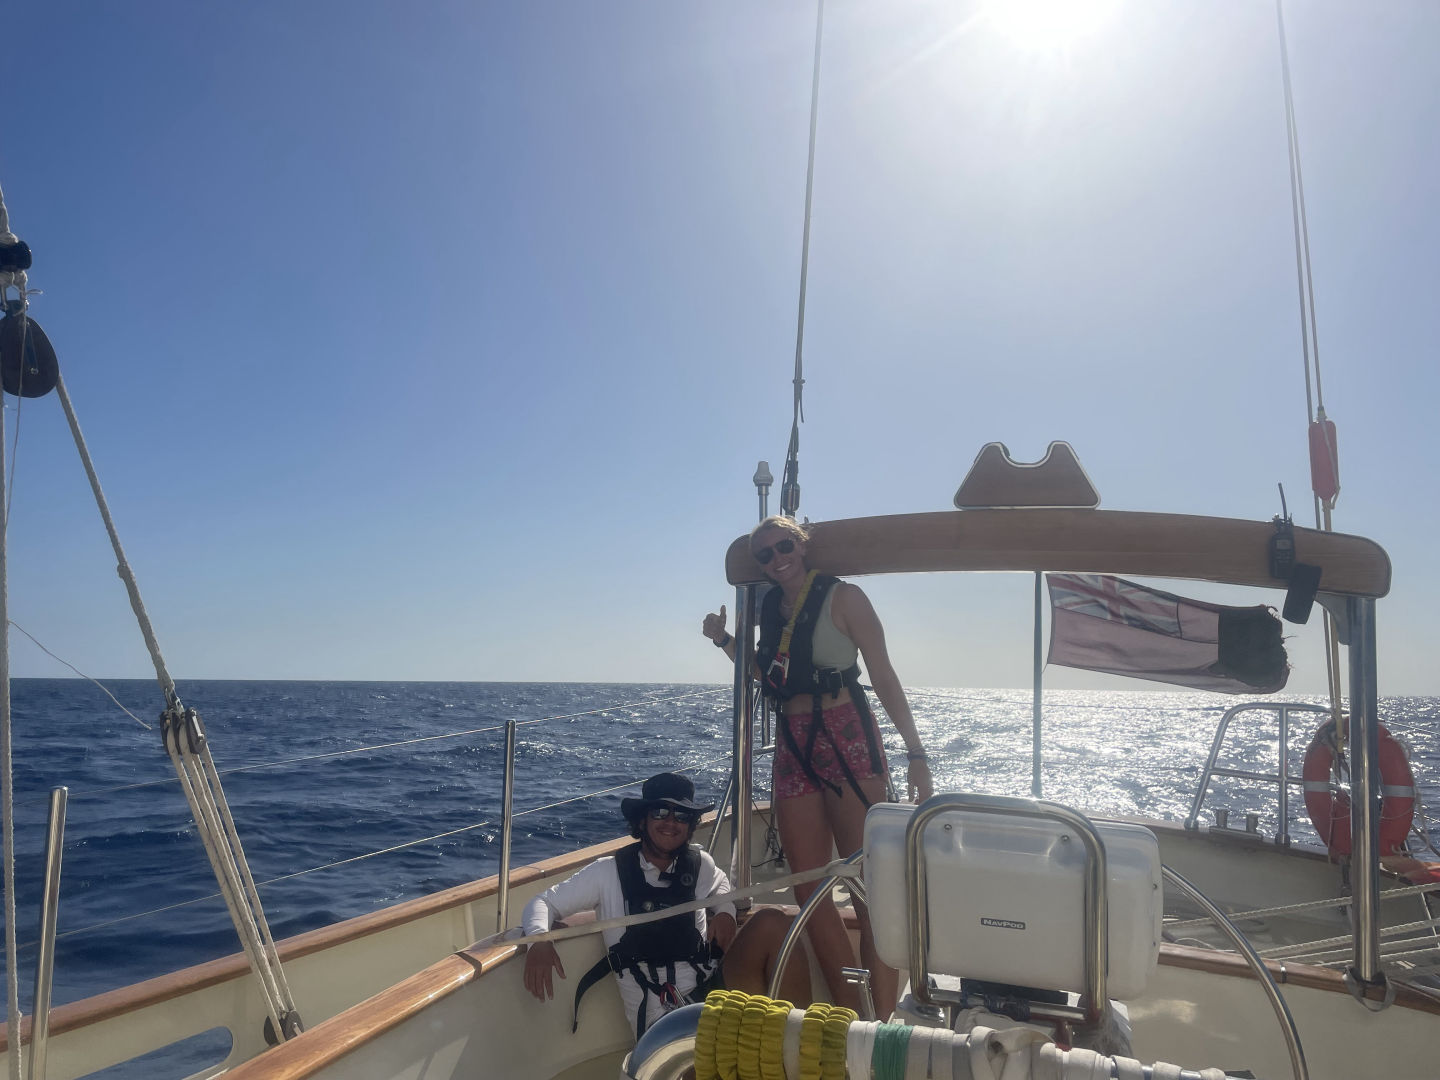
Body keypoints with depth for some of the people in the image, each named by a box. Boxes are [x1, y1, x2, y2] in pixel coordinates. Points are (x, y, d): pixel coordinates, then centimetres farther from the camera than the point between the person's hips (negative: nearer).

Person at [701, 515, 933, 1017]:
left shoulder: (843, 597, -3)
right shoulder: (772, 609, 14)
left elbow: (884, 678, -6)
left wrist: (915, 753, -12)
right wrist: (724, 640, 14)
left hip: (847, 739, -6)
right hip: (793, 746, 6)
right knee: (809, 890, 6)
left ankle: (884, 1022, 0)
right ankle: (849, 1017, 17)